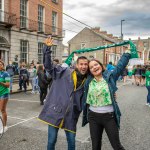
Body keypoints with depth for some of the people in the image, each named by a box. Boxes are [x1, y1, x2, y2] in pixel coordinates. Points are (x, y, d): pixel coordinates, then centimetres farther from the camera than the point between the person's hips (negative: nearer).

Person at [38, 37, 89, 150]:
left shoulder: (86, 81, 6)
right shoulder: (64, 72, -3)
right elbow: (48, 65, -6)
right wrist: (48, 48, -16)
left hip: (71, 115, 3)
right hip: (55, 112, -3)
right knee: (51, 141, 7)